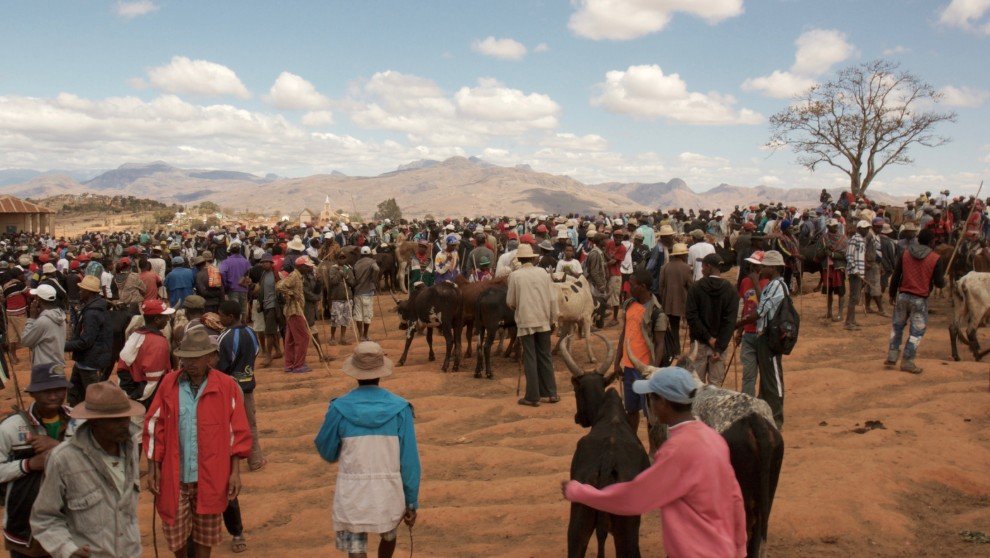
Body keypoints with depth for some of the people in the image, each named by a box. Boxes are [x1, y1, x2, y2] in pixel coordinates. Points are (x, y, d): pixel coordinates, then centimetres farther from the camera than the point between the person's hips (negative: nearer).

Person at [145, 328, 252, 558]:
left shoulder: (227, 386, -9)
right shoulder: (168, 384, -4)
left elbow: (237, 431, -5)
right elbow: (154, 427, 1)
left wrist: (235, 471, -6)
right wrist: (153, 468, 0)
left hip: (210, 476, -1)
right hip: (174, 475, 1)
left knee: (205, 532, 15)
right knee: (175, 531, 13)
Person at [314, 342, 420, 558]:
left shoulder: (339, 408, -11)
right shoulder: (400, 408, -9)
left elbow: (326, 452, 3)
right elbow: (410, 460, -7)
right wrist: (411, 502, 2)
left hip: (352, 495, -1)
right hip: (389, 492, 2)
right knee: (388, 536, 29)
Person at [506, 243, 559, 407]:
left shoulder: (515, 275, -6)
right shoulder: (543, 273, 0)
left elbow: (510, 301, -2)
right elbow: (553, 299, 1)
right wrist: (553, 320, 10)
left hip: (525, 322, -3)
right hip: (543, 321, 3)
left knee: (530, 359, 2)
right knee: (545, 357, 13)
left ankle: (533, 397, 4)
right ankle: (551, 393, 17)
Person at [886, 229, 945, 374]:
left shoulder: (905, 253, 2)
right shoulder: (936, 259, -8)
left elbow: (895, 276, 4)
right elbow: (939, 283, -7)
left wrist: (892, 294, 12)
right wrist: (943, 281, 17)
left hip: (903, 296, 4)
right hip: (920, 300, -4)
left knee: (897, 326, 17)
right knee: (917, 331, 5)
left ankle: (892, 358, 16)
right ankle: (907, 362, 3)